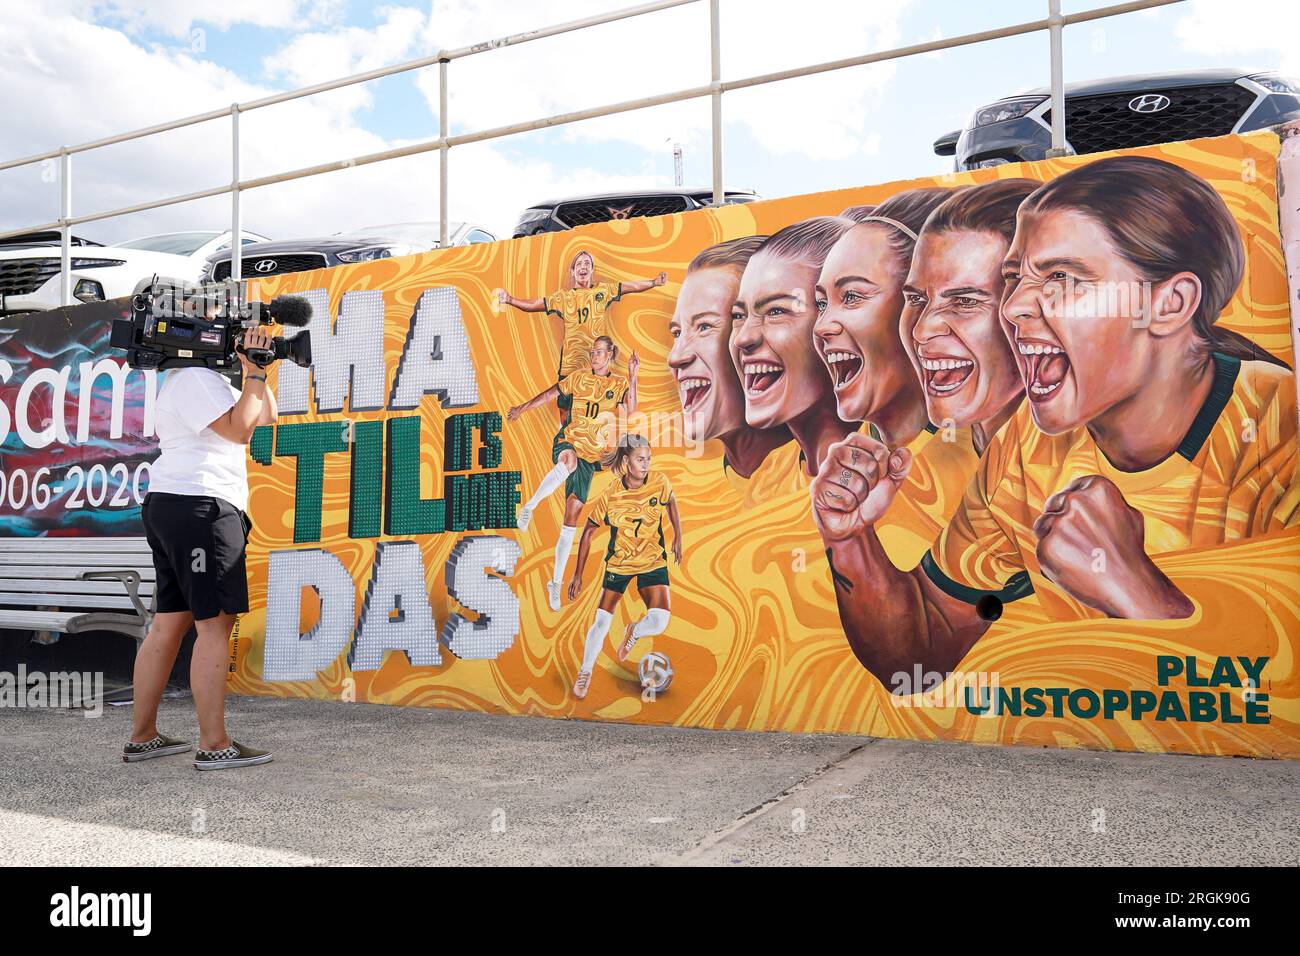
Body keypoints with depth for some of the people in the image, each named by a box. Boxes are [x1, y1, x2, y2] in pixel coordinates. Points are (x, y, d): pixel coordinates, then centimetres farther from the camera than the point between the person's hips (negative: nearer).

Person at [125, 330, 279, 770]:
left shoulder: (208, 380, 24)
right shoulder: (196, 378, -8)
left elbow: (266, 415, 23)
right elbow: (240, 429, -18)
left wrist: (256, 372, 14)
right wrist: (255, 371, -10)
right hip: (199, 508, -11)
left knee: (168, 623, 11)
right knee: (216, 624, -10)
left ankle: (142, 737, 17)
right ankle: (214, 745, -8)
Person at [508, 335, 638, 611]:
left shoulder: (619, 384, 3)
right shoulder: (580, 377, 6)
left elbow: (631, 410, -14)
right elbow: (551, 394, 15)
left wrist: (632, 376, -20)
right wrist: (522, 408, 17)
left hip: (590, 455, 1)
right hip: (567, 442, -1)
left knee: (572, 515, 1)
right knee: (569, 461, -42)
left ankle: (556, 582, 9)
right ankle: (529, 507, -28)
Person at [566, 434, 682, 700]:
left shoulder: (660, 482, -15)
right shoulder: (610, 495, -18)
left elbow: (671, 503, 10)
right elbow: (588, 532, -7)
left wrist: (678, 537, 10)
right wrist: (578, 574, -7)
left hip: (653, 561, 1)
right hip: (618, 563, -1)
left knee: (659, 623, -15)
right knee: (601, 622, -1)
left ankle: (633, 633, 22)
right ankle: (585, 672, 26)